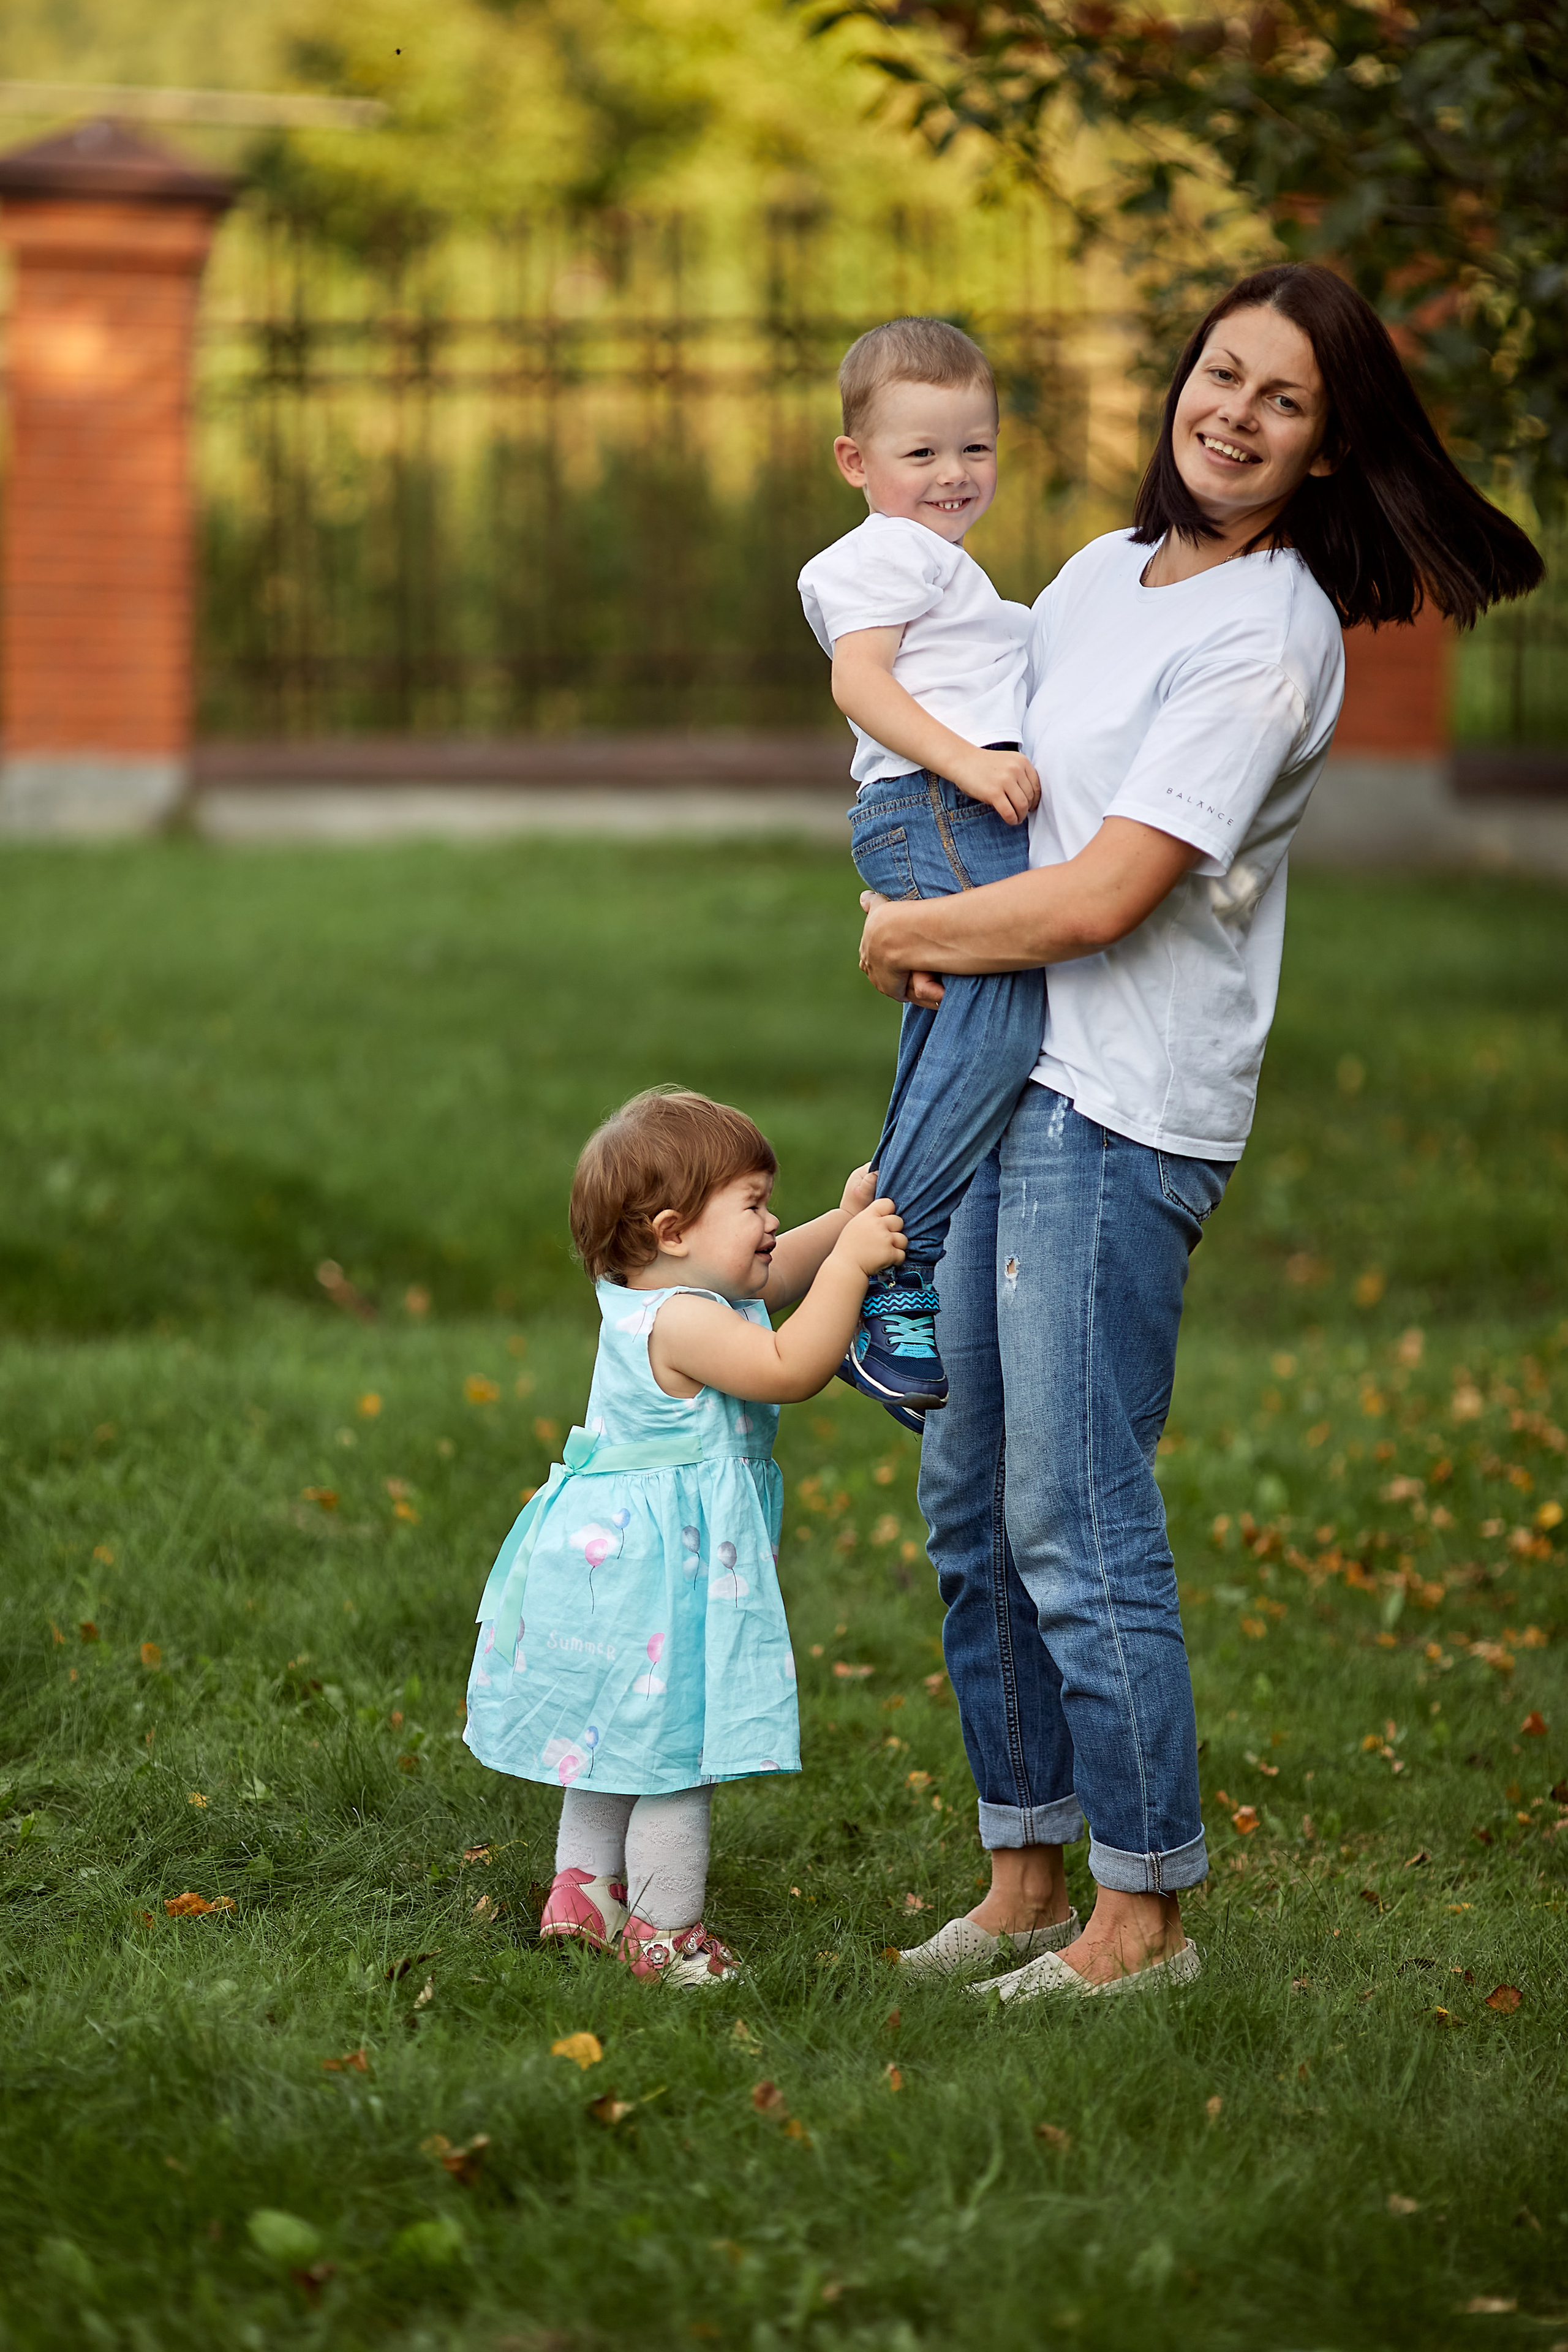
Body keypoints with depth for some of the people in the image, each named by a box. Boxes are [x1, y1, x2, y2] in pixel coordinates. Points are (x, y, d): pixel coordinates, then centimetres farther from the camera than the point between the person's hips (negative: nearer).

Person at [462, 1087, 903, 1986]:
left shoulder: (653, 1295, 6)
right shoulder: (681, 1322, -25)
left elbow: (774, 1273, 20)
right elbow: (791, 1369, -33)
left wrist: (847, 1224, 5)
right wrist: (850, 1262, -32)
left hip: (610, 1559, 11)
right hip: (654, 1574, -11)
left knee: (618, 1744, 24)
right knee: (674, 1755, -2)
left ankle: (585, 1894, 36)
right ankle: (665, 1935, 5)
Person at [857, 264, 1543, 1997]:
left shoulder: (1269, 638, -14)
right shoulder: (1100, 574, 11)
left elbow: (1102, 894, -19)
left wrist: (912, 933, -4)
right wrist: (923, 927, 5)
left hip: (1124, 1119, -9)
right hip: (1008, 1077, 9)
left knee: (1075, 1522, -8)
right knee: (969, 1500, 13)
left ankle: (1144, 1910, 3)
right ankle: (1025, 1871, 24)